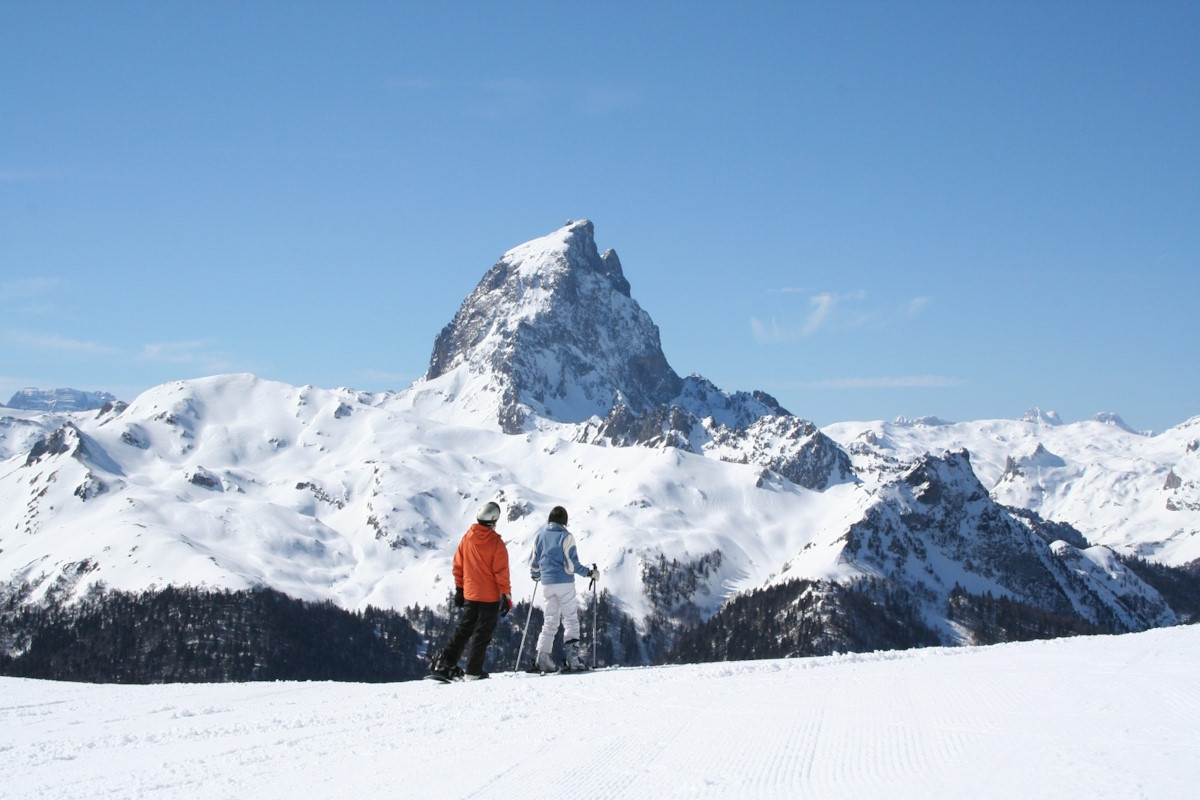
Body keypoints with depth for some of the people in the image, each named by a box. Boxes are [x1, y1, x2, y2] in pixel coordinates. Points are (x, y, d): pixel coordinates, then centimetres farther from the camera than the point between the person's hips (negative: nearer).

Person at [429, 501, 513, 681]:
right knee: (482, 633, 3)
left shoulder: (467, 538, 0)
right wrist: (507, 595, -7)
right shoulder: (496, 543, -15)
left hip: (470, 594, 5)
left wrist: (459, 588, 16)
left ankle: (444, 664, 9)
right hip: (490, 596, -5)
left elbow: (458, 565, 6)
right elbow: (501, 572, -14)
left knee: (463, 630, 15)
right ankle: (473, 671, 3)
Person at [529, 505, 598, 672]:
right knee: (571, 619, 0)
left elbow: (534, 562, 13)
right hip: (564, 583, -5)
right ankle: (571, 657, -9)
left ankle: (543, 657, 2)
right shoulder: (566, 537, -7)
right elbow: (571, 563, -13)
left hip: (547, 584, 5)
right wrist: (589, 572, -1)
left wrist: (535, 575, 32)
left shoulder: (541, 536, 8)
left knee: (550, 621, 11)